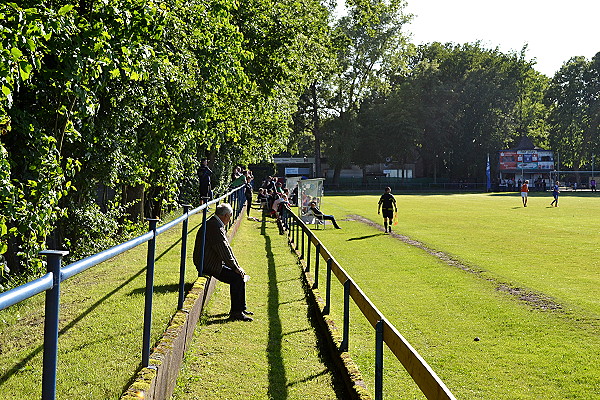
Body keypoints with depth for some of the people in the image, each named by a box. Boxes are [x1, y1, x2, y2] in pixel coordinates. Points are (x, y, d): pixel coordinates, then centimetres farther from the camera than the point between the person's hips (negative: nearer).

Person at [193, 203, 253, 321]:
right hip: (208, 266, -11)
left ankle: (240, 308, 20)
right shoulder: (216, 227, -21)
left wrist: (236, 266, 13)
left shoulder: (214, 223, 15)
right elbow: (224, 251, -22)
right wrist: (235, 267, -14)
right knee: (237, 278, -16)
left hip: (210, 263, 11)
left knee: (240, 275, 13)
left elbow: (226, 249, 17)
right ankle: (236, 312, -10)